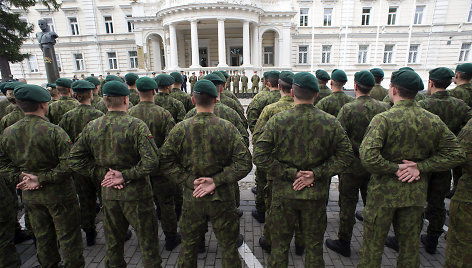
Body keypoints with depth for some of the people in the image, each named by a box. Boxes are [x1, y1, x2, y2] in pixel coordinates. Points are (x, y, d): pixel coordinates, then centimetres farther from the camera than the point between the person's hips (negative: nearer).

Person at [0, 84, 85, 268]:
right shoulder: (54, 131, -21)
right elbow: (68, 164, -25)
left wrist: (20, 176, 0)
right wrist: (42, 178, -15)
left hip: (29, 194, 6)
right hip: (58, 193, -6)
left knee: (42, 235, 23)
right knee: (68, 235, 10)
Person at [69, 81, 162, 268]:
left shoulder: (91, 128, -1)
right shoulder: (136, 126, -17)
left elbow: (74, 160, 3)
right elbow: (151, 161, -26)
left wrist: (102, 174, -1)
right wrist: (126, 175, -15)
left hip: (108, 194, 5)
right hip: (136, 193, -5)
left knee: (113, 242, 25)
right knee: (147, 240, 13)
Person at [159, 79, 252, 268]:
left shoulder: (180, 129, -9)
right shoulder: (228, 128, -12)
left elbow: (166, 161, -7)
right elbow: (244, 163, -15)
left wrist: (190, 181, -7)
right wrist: (217, 180, -13)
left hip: (191, 198, 1)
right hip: (221, 198, -1)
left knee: (189, 246, 24)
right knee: (228, 247, 19)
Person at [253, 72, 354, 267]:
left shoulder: (277, 121, -13)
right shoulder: (331, 123, -7)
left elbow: (260, 157, -16)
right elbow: (344, 156, -5)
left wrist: (290, 173, -13)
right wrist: (316, 173, -9)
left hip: (283, 193, -1)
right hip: (317, 194, 2)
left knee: (280, 243, 19)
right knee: (314, 244, 22)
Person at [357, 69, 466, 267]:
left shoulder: (383, 119, -20)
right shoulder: (434, 121, -2)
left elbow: (367, 156, -32)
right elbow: (456, 154, 3)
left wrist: (394, 168, -17)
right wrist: (421, 166, -6)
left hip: (383, 191, -5)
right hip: (416, 192, 5)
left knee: (373, 243, 13)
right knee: (410, 243, 23)